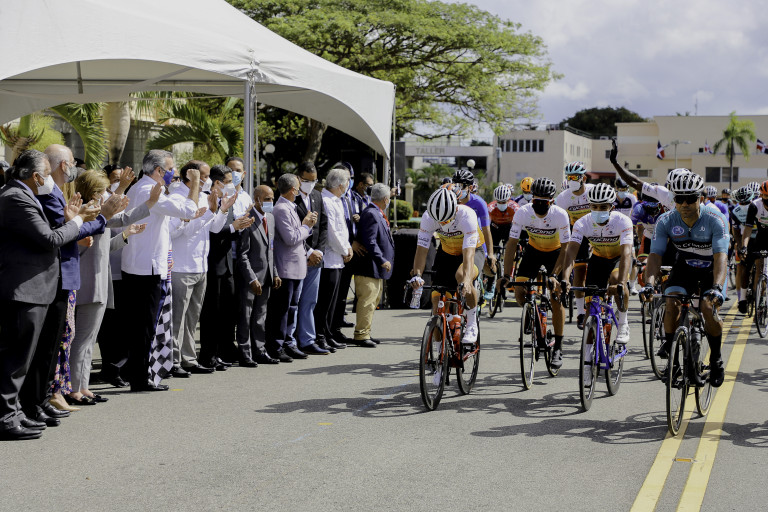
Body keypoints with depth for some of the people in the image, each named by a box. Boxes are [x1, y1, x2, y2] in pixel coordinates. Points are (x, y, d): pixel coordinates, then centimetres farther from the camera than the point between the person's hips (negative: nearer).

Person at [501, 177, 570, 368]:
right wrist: (506, 275, -28)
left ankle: (558, 348, -1)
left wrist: (554, 275, -33)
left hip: (555, 253, -2)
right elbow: (512, 244, -22)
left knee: (556, 299, -11)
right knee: (519, 291, -15)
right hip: (533, 250, 2)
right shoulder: (522, 213, -26)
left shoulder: (561, 215, -30)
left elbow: (566, 248, -24)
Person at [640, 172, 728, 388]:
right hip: (684, 266, 2)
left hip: (711, 269, -2)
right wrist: (649, 283, -42)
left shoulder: (715, 221, -28)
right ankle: (668, 344, 2)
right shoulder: (666, 222, -20)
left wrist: (717, 287, -52)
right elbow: (655, 255, -24)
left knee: (708, 308, -24)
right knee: (672, 304, -23)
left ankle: (716, 358, -2)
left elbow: (720, 257, -37)